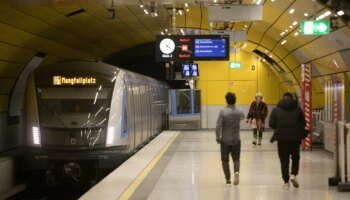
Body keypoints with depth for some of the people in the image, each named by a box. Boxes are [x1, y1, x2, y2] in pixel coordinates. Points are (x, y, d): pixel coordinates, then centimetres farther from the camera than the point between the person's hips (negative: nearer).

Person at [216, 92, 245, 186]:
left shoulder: (223, 112, -13)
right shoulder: (239, 112, -2)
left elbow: (218, 126, -17)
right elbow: (242, 117, 23)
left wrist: (218, 138, -4)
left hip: (225, 140, -2)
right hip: (236, 140, 2)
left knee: (225, 160, 11)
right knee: (236, 159, 14)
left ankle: (228, 180, 9)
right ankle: (236, 172, -14)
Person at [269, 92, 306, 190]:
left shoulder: (276, 110, 1)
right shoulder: (298, 109, 1)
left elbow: (271, 124, -4)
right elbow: (303, 124, 1)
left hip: (281, 138, 0)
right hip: (295, 138, 0)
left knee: (284, 160, 6)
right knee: (295, 158, 18)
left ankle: (286, 182, 4)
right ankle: (293, 175, -3)